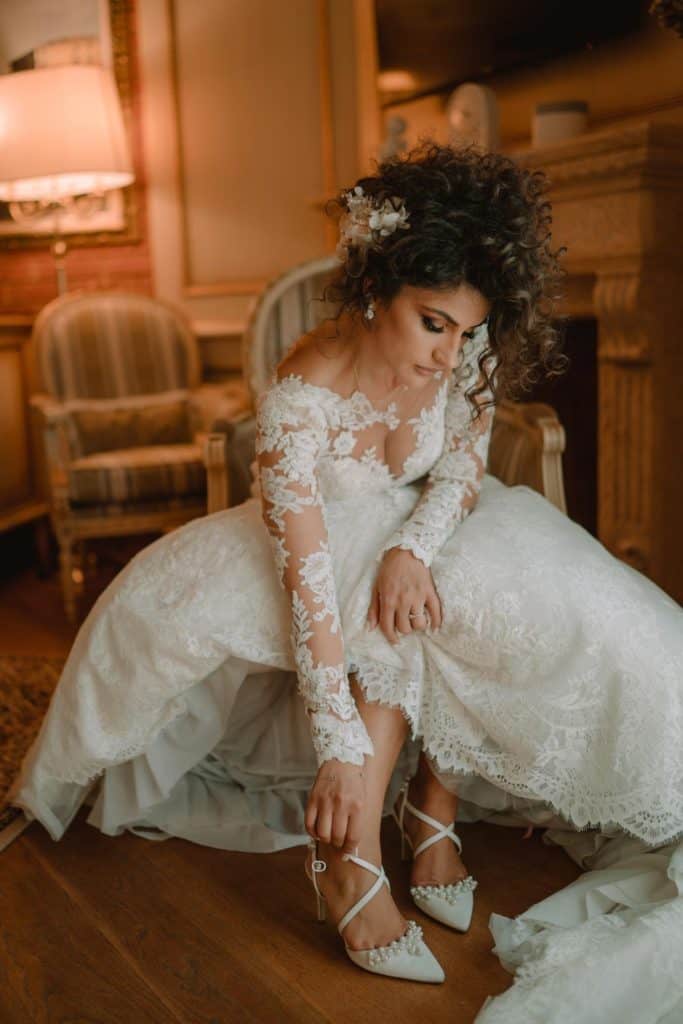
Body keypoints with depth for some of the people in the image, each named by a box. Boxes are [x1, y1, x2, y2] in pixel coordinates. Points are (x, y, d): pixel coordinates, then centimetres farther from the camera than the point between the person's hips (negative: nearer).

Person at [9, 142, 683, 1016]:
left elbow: (465, 462, -7)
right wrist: (340, 750, -36)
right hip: (334, 539, -3)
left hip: (428, 526, 4)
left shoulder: (468, 352, -22)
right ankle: (349, 849, -19)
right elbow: (308, 583, -37)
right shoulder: (301, 395, -35)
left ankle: (432, 803, -11)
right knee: (399, 633, -33)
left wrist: (415, 545, -28)